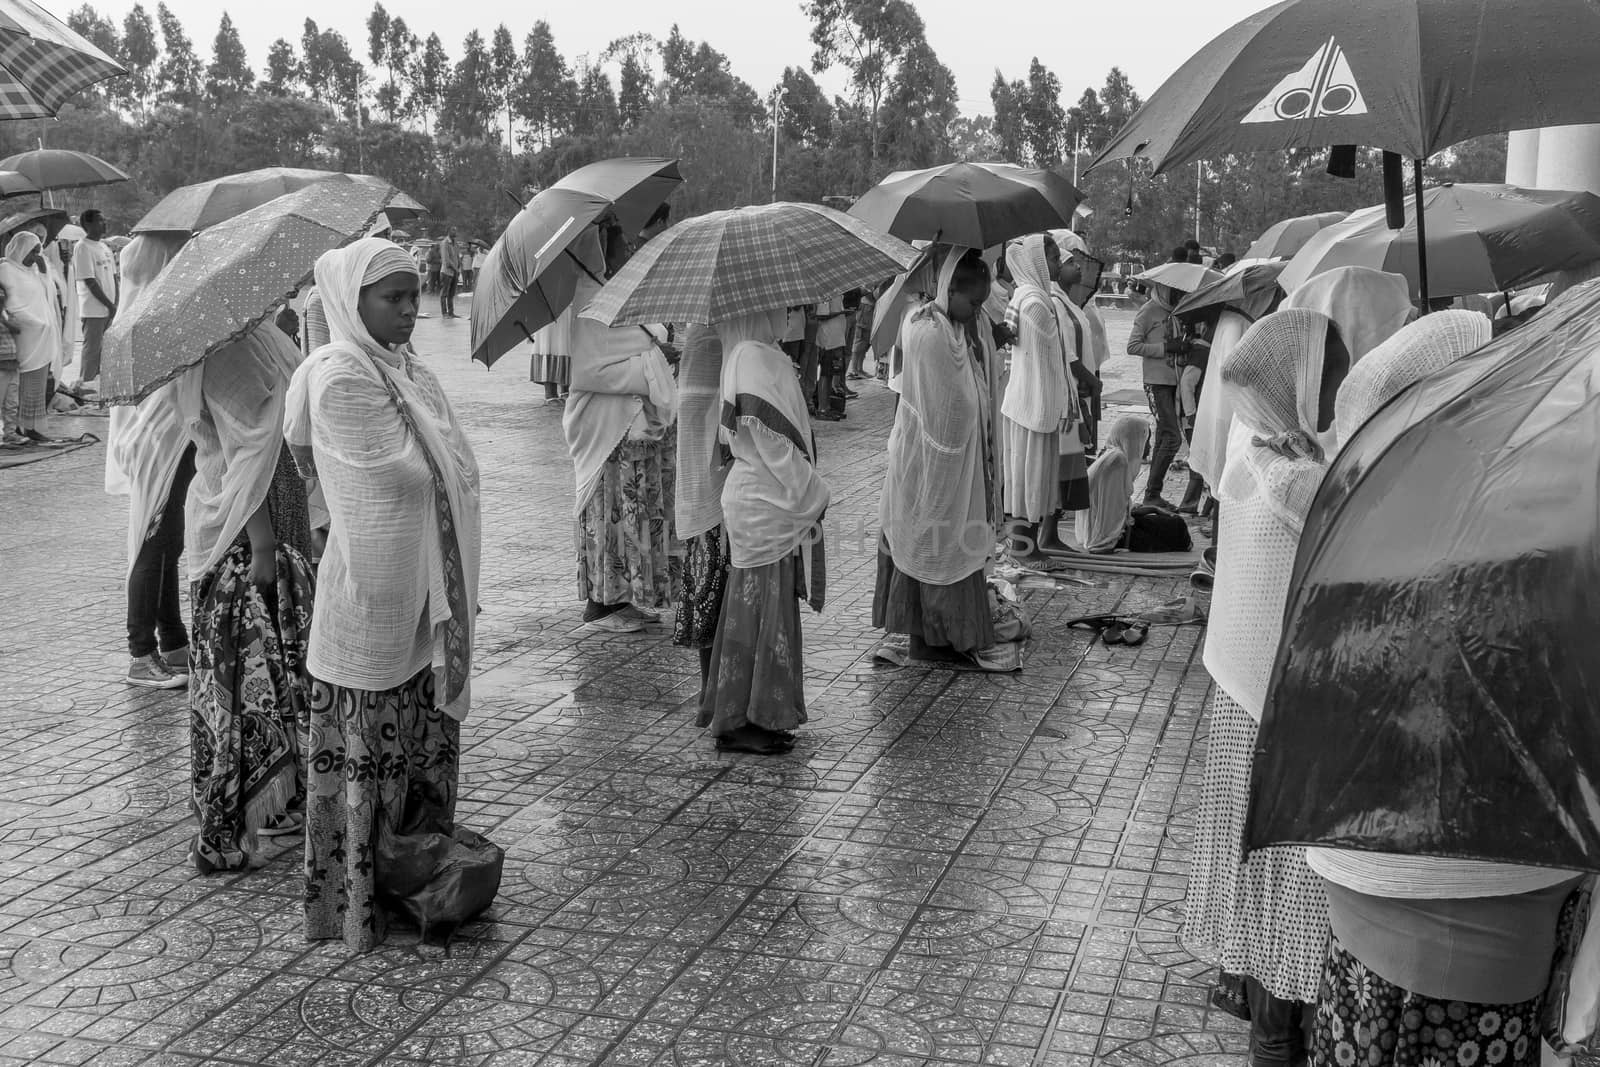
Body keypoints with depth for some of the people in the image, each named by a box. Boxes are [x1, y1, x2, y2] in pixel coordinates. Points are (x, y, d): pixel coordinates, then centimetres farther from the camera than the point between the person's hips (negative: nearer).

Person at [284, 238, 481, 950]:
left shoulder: (411, 371, 10)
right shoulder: (337, 377, -16)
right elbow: (402, 476, -17)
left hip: (428, 596, 8)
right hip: (371, 596, -8)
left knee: (427, 738, 17)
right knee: (365, 749, 4)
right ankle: (351, 898, 17)